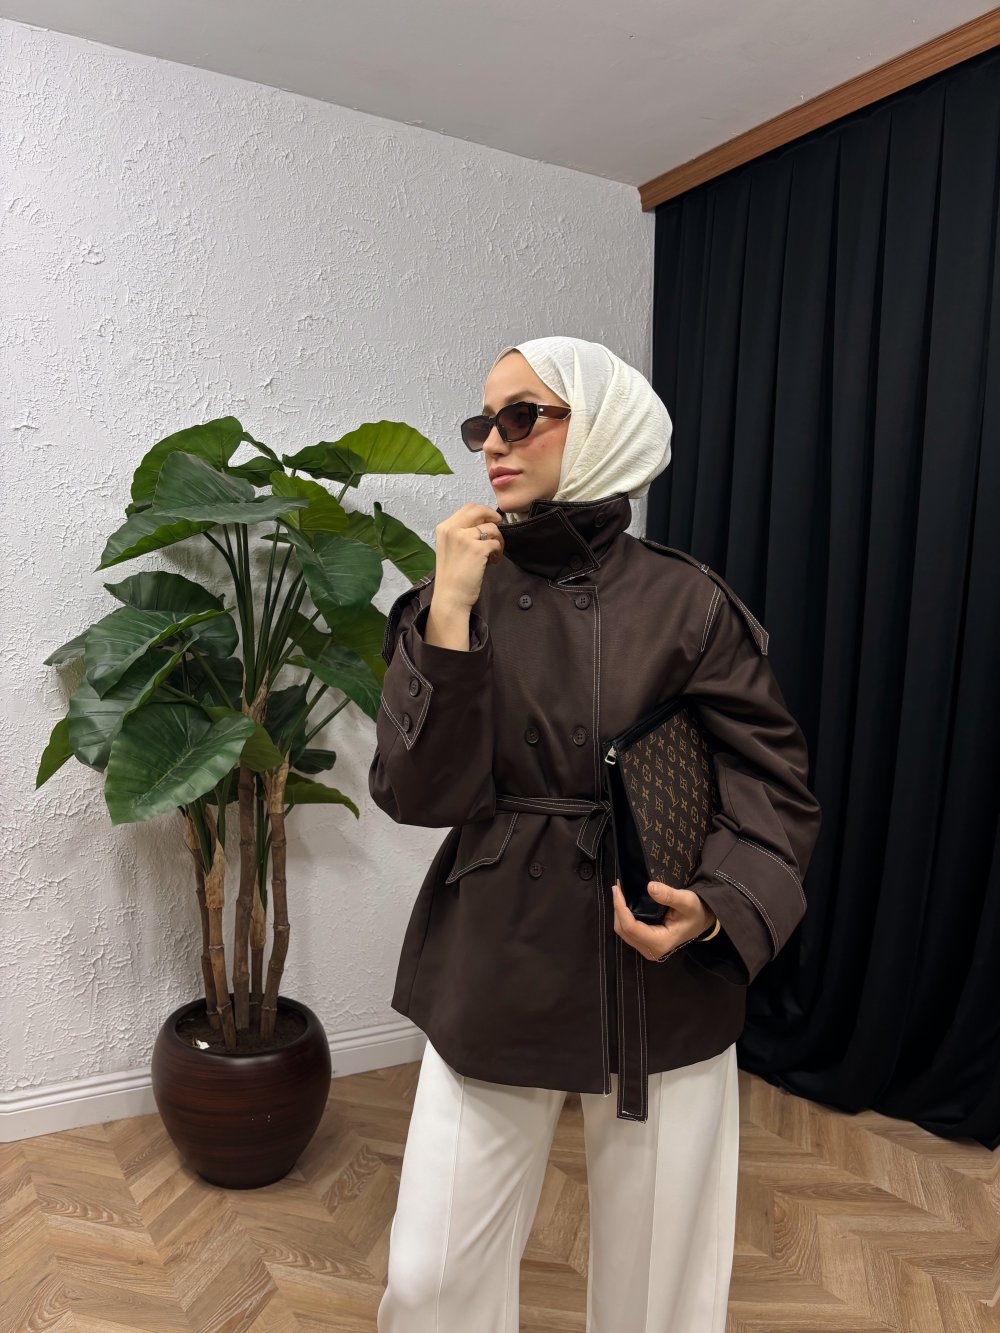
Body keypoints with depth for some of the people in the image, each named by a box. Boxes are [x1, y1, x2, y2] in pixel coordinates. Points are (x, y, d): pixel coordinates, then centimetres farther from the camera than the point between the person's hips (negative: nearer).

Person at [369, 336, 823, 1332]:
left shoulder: (687, 602, -7)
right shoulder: (454, 596, -2)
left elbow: (774, 787, -4)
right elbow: (413, 792, -10)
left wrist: (715, 906, -20)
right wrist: (451, 618, -18)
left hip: (664, 980, -1)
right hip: (495, 974, 1)